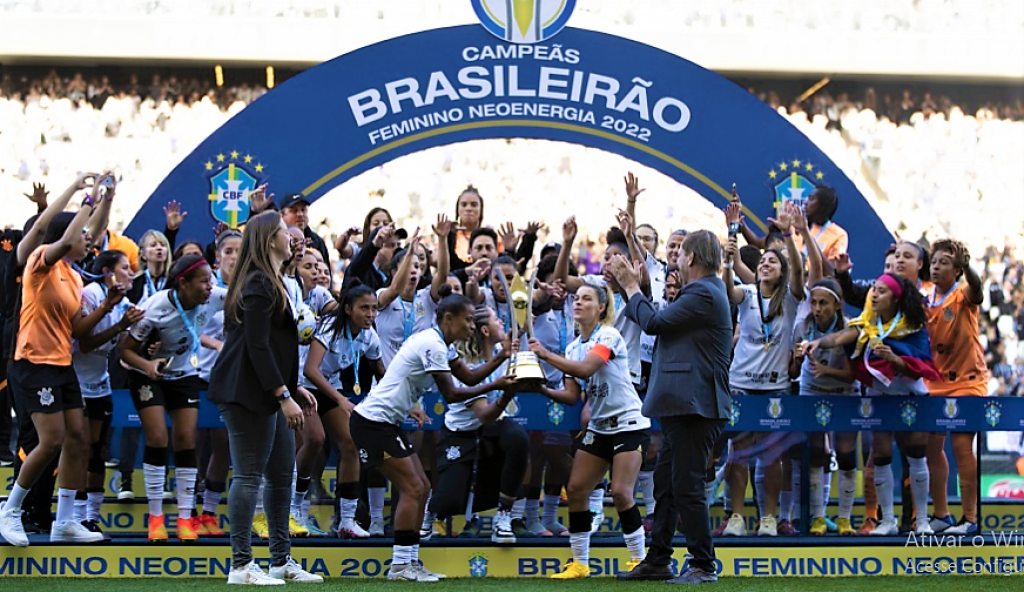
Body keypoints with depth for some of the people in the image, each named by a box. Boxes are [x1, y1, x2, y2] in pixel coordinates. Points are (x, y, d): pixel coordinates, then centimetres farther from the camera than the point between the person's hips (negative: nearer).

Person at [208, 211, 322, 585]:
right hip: (249, 394, -11)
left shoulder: (268, 283, 19)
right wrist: (283, 395, -21)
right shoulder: (259, 285, -13)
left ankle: (281, 561, 19)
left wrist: (294, 388, 20)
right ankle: (241, 566, -5)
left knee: (281, 474, 12)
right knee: (249, 475, -8)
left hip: (268, 393, 11)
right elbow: (257, 345, -20)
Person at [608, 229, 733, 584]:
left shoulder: (704, 295, -15)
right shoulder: (701, 292, 18)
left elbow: (653, 322, -14)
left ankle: (704, 566, -3)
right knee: (665, 485, 14)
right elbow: (658, 322, 19)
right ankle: (657, 561, 19)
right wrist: (629, 285, 19)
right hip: (682, 407, 11)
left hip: (695, 408, -11)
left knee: (687, 487, -8)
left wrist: (631, 286, 0)